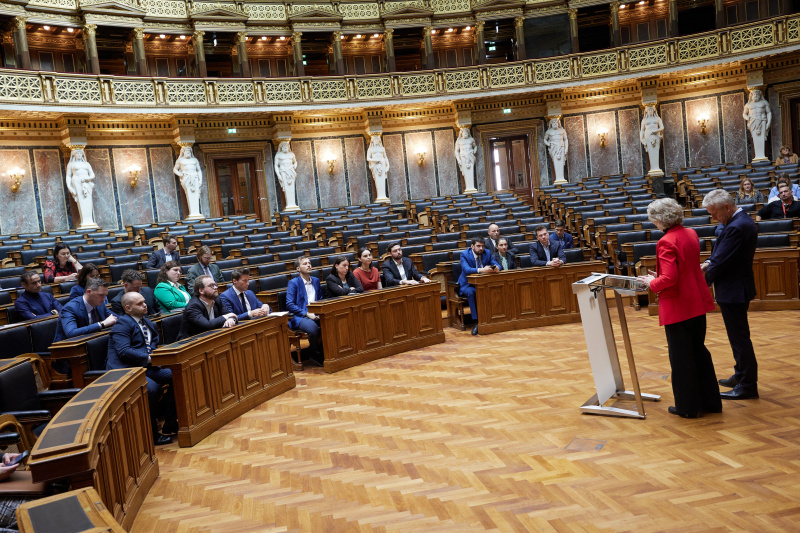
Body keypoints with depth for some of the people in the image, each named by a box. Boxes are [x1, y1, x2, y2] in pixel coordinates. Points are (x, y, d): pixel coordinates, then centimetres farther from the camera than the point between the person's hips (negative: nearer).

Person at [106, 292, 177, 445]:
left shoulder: (146, 321, 21)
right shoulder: (122, 324, -5)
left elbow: (154, 342, 24)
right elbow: (123, 351, -17)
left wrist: (154, 352, 0)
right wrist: (149, 358, -18)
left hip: (144, 367, 9)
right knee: (151, 387, -34)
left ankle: (170, 426, -3)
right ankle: (152, 434, -17)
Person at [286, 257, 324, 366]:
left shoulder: (316, 281, 20)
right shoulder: (293, 283, 2)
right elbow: (289, 305, -6)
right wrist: (307, 314, -16)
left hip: (315, 314, 5)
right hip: (299, 317, -5)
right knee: (313, 328, -36)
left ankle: (324, 351, -8)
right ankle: (315, 355, -9)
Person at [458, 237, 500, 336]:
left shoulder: (487, 253, 5)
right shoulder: (464, 254, -9)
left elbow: (496, 264, 0)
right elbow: (466, 269, -26)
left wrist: (496, 268, -26)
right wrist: (481, 270, -41)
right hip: (468, 284, -4)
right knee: (471, 292, -37)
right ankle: (476, 321, -33)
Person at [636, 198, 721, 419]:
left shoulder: (666, 242, -21)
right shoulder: (691, 234, 6)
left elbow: (669, 278, -26)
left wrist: (652, 283, -7)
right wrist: (659, 276, 15)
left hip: (677, 307, -8)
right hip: (698, 303, 8)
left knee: (681, 357, 5)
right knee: (699, 351, 19)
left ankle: (688, 406, 16)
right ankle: (710, 401, 29)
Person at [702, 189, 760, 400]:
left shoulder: (736, 227, -24)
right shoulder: (744, 220, 9)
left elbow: (721, 262, -23)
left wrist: (704, 282, -10)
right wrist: (709, 263, -1)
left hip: (732, 291, -11)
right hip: (739, 287, 11)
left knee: (739, 337, -1)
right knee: (739, 336, 21)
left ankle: (748, 386, 8)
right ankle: (741, 376, 34)